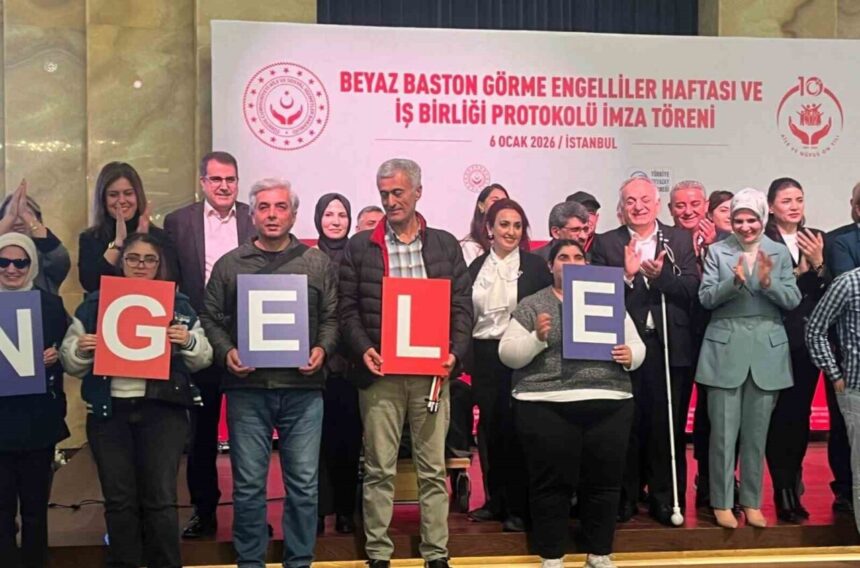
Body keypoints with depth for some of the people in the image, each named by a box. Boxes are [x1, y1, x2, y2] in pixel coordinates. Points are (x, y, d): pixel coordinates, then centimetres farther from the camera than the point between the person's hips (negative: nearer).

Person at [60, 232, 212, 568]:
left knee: (160, 499, -2)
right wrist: (80, 349, -10)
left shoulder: (178, 304, 9)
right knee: (119, 500, 7)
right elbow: (70, 363, 12)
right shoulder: (94, 304, 9)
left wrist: (189, 341, -11)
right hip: (108, 412, 1)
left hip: (162, 411, -1)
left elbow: (202, 359, 9)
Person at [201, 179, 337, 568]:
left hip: (303, 389, 0)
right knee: (248, 484, 7)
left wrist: (322, 349, -9)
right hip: (247, 389, 0)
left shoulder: (317, 263, 8)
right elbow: (212, 318, 7)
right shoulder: (229, 264, 7)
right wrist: (226, 353, -9)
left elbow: (331, 317, 8)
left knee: (304, 483, 5)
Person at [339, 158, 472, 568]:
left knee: (433, 469, 6)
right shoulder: (360, 247, 7)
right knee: (379, 469, 4)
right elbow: (348, 308, 4)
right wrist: (363, 349, -11)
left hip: (431, 372, 1)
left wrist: (455, 352, -6)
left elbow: (462, 306, 8)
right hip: (380, 372, -1)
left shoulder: (445, 245, 10)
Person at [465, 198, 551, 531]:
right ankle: (495, 499, 22)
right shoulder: (476, 266, 9)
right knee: (489, 427, 8)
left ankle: (518, 506, 8)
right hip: (484, 356, 3)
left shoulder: (535, 266, 1)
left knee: (515, 428, -2)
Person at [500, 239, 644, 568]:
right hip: (548, 408, -3)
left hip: (609, 407, 3)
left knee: (604, 482, 7)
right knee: (552, 484, 2)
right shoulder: (531, 305, 4)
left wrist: (630, 355, -8)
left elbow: (637, 344, 14)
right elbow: (508, 354, -1)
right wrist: (537, 338, -18)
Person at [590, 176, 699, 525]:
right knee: (626, 425, 5)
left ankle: (665, 499, 18)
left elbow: (692, 289, -2)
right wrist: (627, 274, -20)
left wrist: (660, 275, -17)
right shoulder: (605, 244, 4)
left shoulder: (679, 241, 8)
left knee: (668, 426, 6)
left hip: (671, 348, 1)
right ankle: (625, 498, 17)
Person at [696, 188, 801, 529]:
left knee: (757, 433, 10)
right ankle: (722, 501, 14)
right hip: (725, 350, -2)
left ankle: (752, 501, 22)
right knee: (724, 432, 2)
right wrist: (734, 281, -23)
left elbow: (793, 300, -2)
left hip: (766, 352, 2)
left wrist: (768, 282, -20)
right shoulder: (717, 251, 1)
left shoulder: (779, 253, 5)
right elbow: (705, 298, -7)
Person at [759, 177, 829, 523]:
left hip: (808, 339, 4)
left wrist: (817, 263, -10)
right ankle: (786, 493, 8)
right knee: (780, 415, -3)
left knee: (800, 413, 10)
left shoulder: (817, 240, 9)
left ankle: (791, 487, 27)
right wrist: (797, 270, -19)